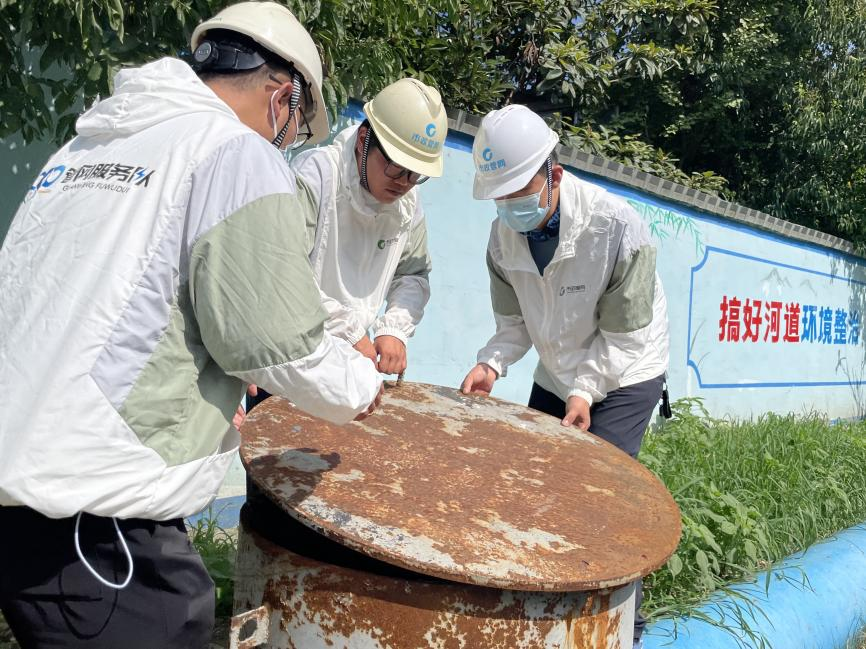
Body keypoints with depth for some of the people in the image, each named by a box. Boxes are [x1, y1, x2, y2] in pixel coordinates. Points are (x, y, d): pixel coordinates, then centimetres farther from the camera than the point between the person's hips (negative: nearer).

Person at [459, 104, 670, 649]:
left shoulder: (620, 229, -30)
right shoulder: (505, 235, -14)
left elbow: (623, 337, -21)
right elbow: (516, 322, -5)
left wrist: (585, 390, -28)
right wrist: (492, 363, -23)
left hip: (624, 375, -5)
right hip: (557, 375, 6)